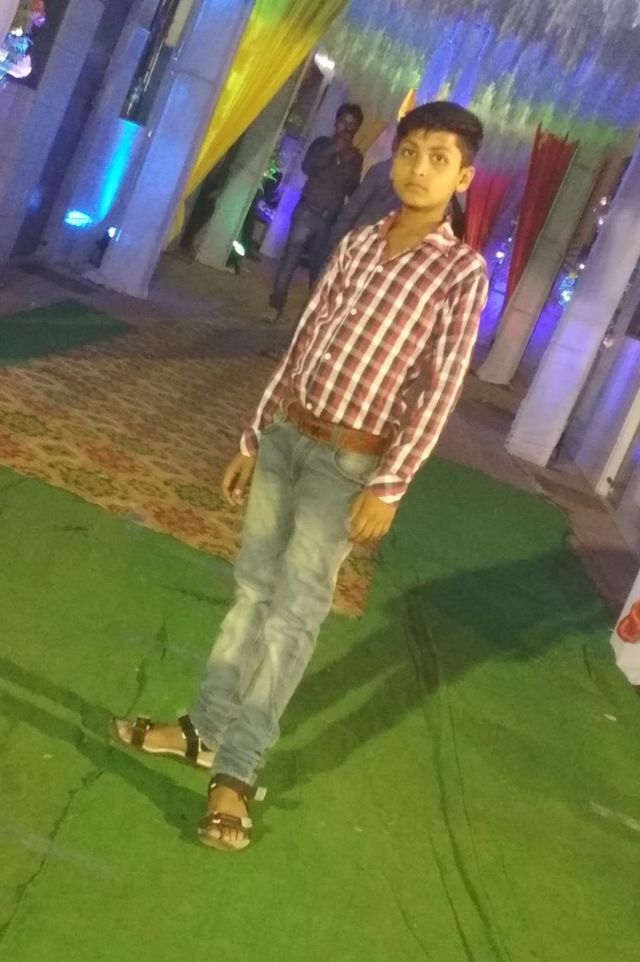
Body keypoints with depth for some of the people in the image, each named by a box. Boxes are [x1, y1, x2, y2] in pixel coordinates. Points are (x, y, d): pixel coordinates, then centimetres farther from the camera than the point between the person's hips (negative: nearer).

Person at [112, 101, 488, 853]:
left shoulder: (462, 270, -6)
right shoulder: (358, 244, 8)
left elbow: (440, 390, -11)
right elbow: (303, 345, 11)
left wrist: (390, 485, -17)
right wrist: (253, 437, 12)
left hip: (349, 461, -5)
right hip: (286, 435, 5)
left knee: (295, 609, -2)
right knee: (254, 586, 12)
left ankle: (236, 770, 5)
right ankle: (207, 728, 25)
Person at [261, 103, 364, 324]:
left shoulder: (355, 156, 12)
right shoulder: (322, 143, 8)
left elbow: (353, 191, 7)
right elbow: (307, 167, -9)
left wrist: (350, 164, -7)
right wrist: (332, 151, -15)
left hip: (331, 219, 2)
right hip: (307, 212, -1)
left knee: (319, 266, 2)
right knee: (290, 259, -6)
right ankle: (275, 305, -1)